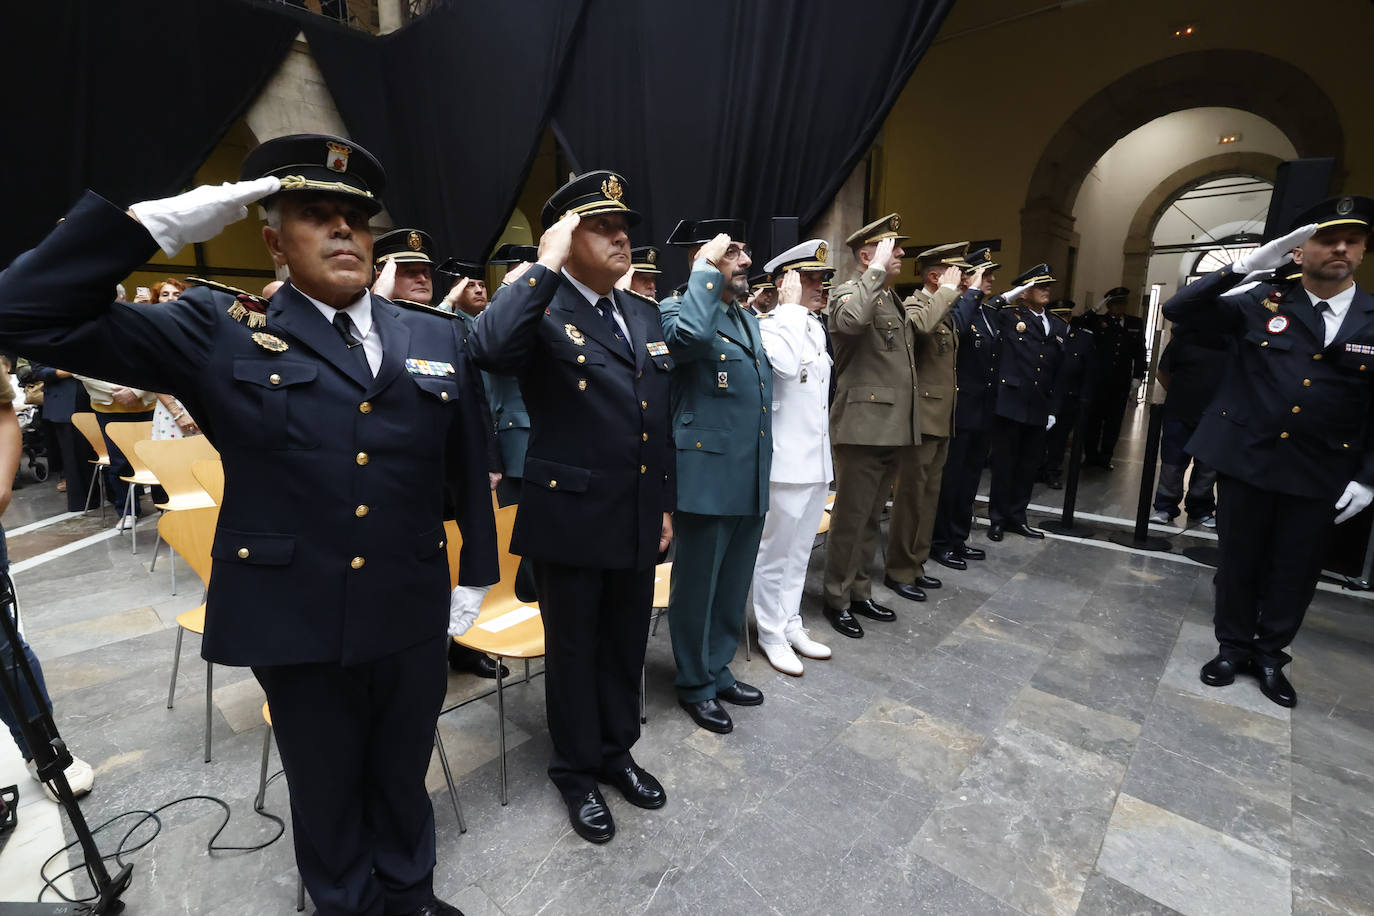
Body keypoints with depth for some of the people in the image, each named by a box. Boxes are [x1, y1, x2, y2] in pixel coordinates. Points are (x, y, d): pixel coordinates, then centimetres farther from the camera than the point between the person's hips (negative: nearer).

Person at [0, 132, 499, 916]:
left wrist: (477, 573, 6)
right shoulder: (217, 335, -4)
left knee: (402, 780, 24)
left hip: (412, 616, 2)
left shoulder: (436, 340, 1)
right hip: (296, 623, -1)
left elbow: (469, 467, 4)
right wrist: (162, 222, -16)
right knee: (326, 793, 22)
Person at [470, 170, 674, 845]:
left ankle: (617, 751, 45)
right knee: (574, 650, 14)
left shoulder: (645, 314, 10)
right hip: (570, 521, -6)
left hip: (639, 522, 6)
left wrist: (665, 504, 13)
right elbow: (488, 350, -35)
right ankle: (576, 771, 38)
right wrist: (546, 267, -26)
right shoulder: (541, 309, -11)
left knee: (626, 644, 21)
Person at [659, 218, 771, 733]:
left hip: (752, 480, 8)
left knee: (733, 586, 19)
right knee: (698, 587, 8)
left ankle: (718, 670, 38)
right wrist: (707, 268, -22)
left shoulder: (750, 318, 16)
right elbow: (689, 336, -36)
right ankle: (695, 685, 28)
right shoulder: (676, 309, -9)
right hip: (707, 477, -8)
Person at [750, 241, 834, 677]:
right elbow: (785, 364, -33)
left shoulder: (815, 327, 14)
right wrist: (793, 308, -22)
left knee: (799, 551, 18)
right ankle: (771, 633, 22)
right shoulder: (766, 325, -12)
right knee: (774, 552, 6)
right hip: (784, 460, -8)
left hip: (817, 459, 8)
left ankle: (791, 624, 32)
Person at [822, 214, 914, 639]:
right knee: (849, 519, 2)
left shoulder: (894, 299, 19)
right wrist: (878, 270, -23)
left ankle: (860, 592, 30)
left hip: (894, 428, 9)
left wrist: (907, 426, 22)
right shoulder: (848, 292, -8)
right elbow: (851, 320, -35)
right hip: (863, 427, -9)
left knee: (871, 518, 17)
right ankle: (837, 600, 16)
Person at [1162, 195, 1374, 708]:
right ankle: (1233, 647, 29)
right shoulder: (1262, 305, -1)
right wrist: (1244, 266, -17)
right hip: (1246, 460, -1)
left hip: (1321, 474, 1)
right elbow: (1178, 310, -8)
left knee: (1295, 572, 12)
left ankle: (1270, 656, 31)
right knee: (1238, 562, 11)